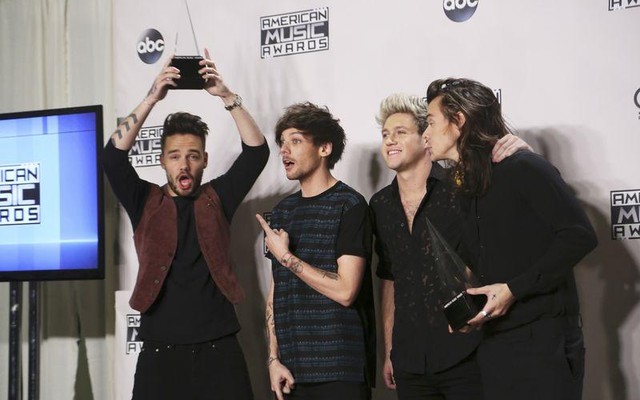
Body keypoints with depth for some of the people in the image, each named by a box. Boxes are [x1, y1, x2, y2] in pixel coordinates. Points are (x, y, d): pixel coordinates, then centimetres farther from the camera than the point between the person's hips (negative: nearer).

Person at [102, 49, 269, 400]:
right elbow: (114, 156, -7)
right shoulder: (144, 202, 7)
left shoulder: (217, 198, 9)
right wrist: (152, 99, -14)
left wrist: (227, 96, -11)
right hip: (160, 352, 0)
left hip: (219, 349, 1)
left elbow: (256, 151, 0)